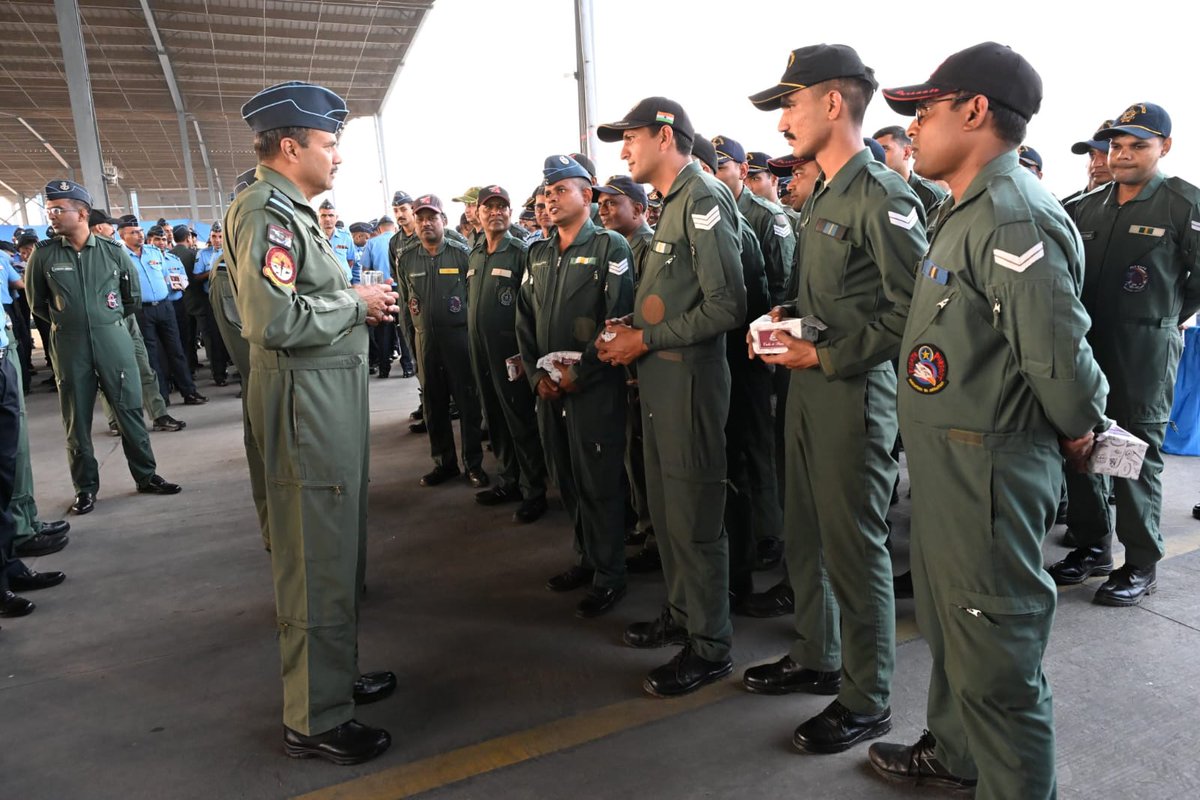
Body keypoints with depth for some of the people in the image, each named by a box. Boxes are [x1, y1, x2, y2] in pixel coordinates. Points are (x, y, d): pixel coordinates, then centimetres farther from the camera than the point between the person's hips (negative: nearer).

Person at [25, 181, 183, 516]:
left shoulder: (113, 251, 0)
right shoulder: (43, 253, 0)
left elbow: (133, 296, 13)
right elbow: (37, 302, 13)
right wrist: (67, 321, 14)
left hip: (113, 340, 0)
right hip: (69, 345, 0)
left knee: (129, 409, 3)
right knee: (77, 418, 6)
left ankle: (146, 476, 14)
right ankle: (85, 487, 17)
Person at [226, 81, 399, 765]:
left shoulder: (293, 212, 18)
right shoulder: (266, 212, -14)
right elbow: (274, 321, -26)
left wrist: (363, 304, 8)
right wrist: (356, 303, -13)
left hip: (334, 400, 11)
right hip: (306, 405, -11)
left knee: (338, 552, 20)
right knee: (317, 566, -2)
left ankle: (337, 676, 36)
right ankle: (314, 721, 13)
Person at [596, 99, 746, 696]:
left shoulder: (705, 200, -13)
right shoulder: (672, 203, 17)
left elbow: (725, 306, -21)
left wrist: (645, 339, -16)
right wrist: (630, 328, 6)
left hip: (690, 378, -10)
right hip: (658, 378, 10)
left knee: (694, 517, -1)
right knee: (665, 508, 18)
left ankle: (709, 646, 14)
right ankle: (680, 614, 35)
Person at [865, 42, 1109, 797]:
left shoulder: (1011, 215, -20)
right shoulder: (967, 209, 13)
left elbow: (1057, 352, -23)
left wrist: (1077, 429, -8)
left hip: (988, 465, -11)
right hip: (948, 457, 11)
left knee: (995, 649, 3)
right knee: (951, 619, 24)